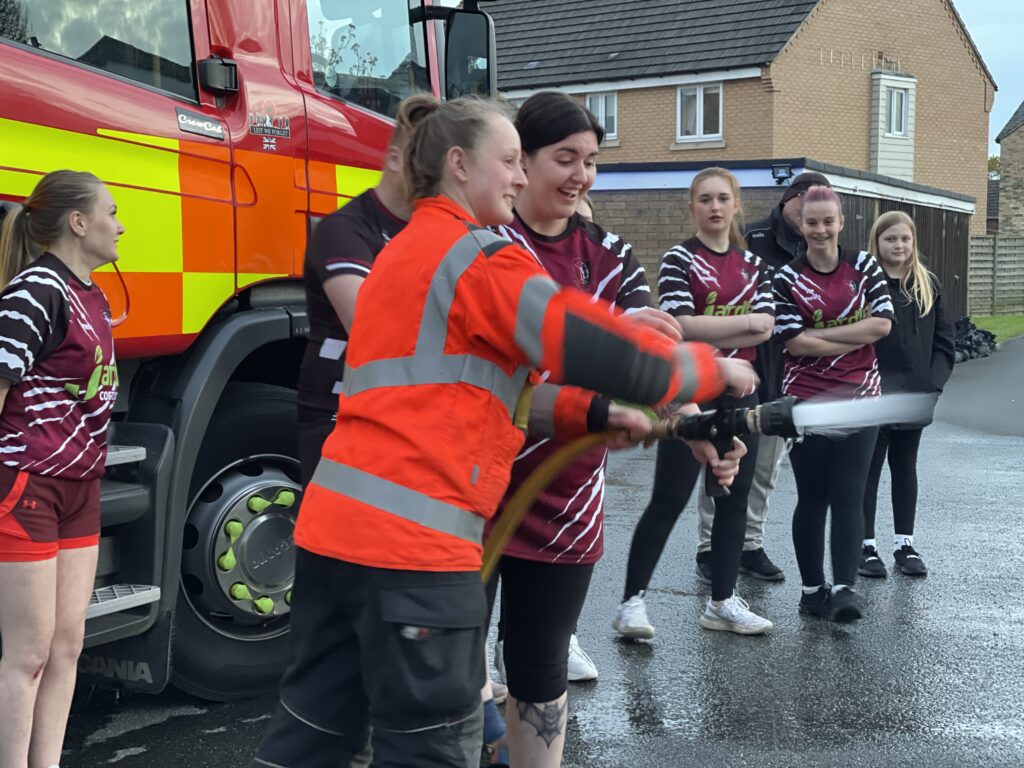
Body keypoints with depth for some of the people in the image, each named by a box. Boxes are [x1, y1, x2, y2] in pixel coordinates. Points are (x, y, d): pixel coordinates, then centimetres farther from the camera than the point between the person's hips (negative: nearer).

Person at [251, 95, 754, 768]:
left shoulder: (405, 253, 23)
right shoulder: (477, 254, -6)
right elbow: (599, 350, -12)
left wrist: (593, 414, 12)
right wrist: (712, 370, 5)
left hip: (336, 520, 9)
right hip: (412, 537, -9)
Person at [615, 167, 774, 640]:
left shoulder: (752, 264, 11)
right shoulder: (679, 260, -5)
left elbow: (765, 328, -1)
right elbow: (683, 324, -18)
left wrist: (709, 333, -13)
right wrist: (745, 320, -12)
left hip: (739, 392, 6)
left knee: (734, 498, 9)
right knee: (668, 500, -7)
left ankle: (723, 602, 19)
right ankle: (632, 602, 0)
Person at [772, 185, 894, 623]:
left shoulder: (865, 267, 4)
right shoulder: (787, 278, -2)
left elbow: (883, 323, -8)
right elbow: (795, 342, -12)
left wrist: (820, 333, -13)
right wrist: (857, 338, -11)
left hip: (859, 399, 1)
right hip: (805, 401, -1)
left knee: (849, 497, -5)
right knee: (812, 498, 6)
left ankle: (845, 588, -8)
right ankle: (812, 589, 15)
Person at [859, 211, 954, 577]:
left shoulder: (928, 285, 6)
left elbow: (943, 342, 7)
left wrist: (934, 384, -5)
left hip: (916, 400, 4)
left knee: (905, 468, 14)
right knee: (868, 469, 6)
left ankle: (905, 544, 24)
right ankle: (866, 546, 14)